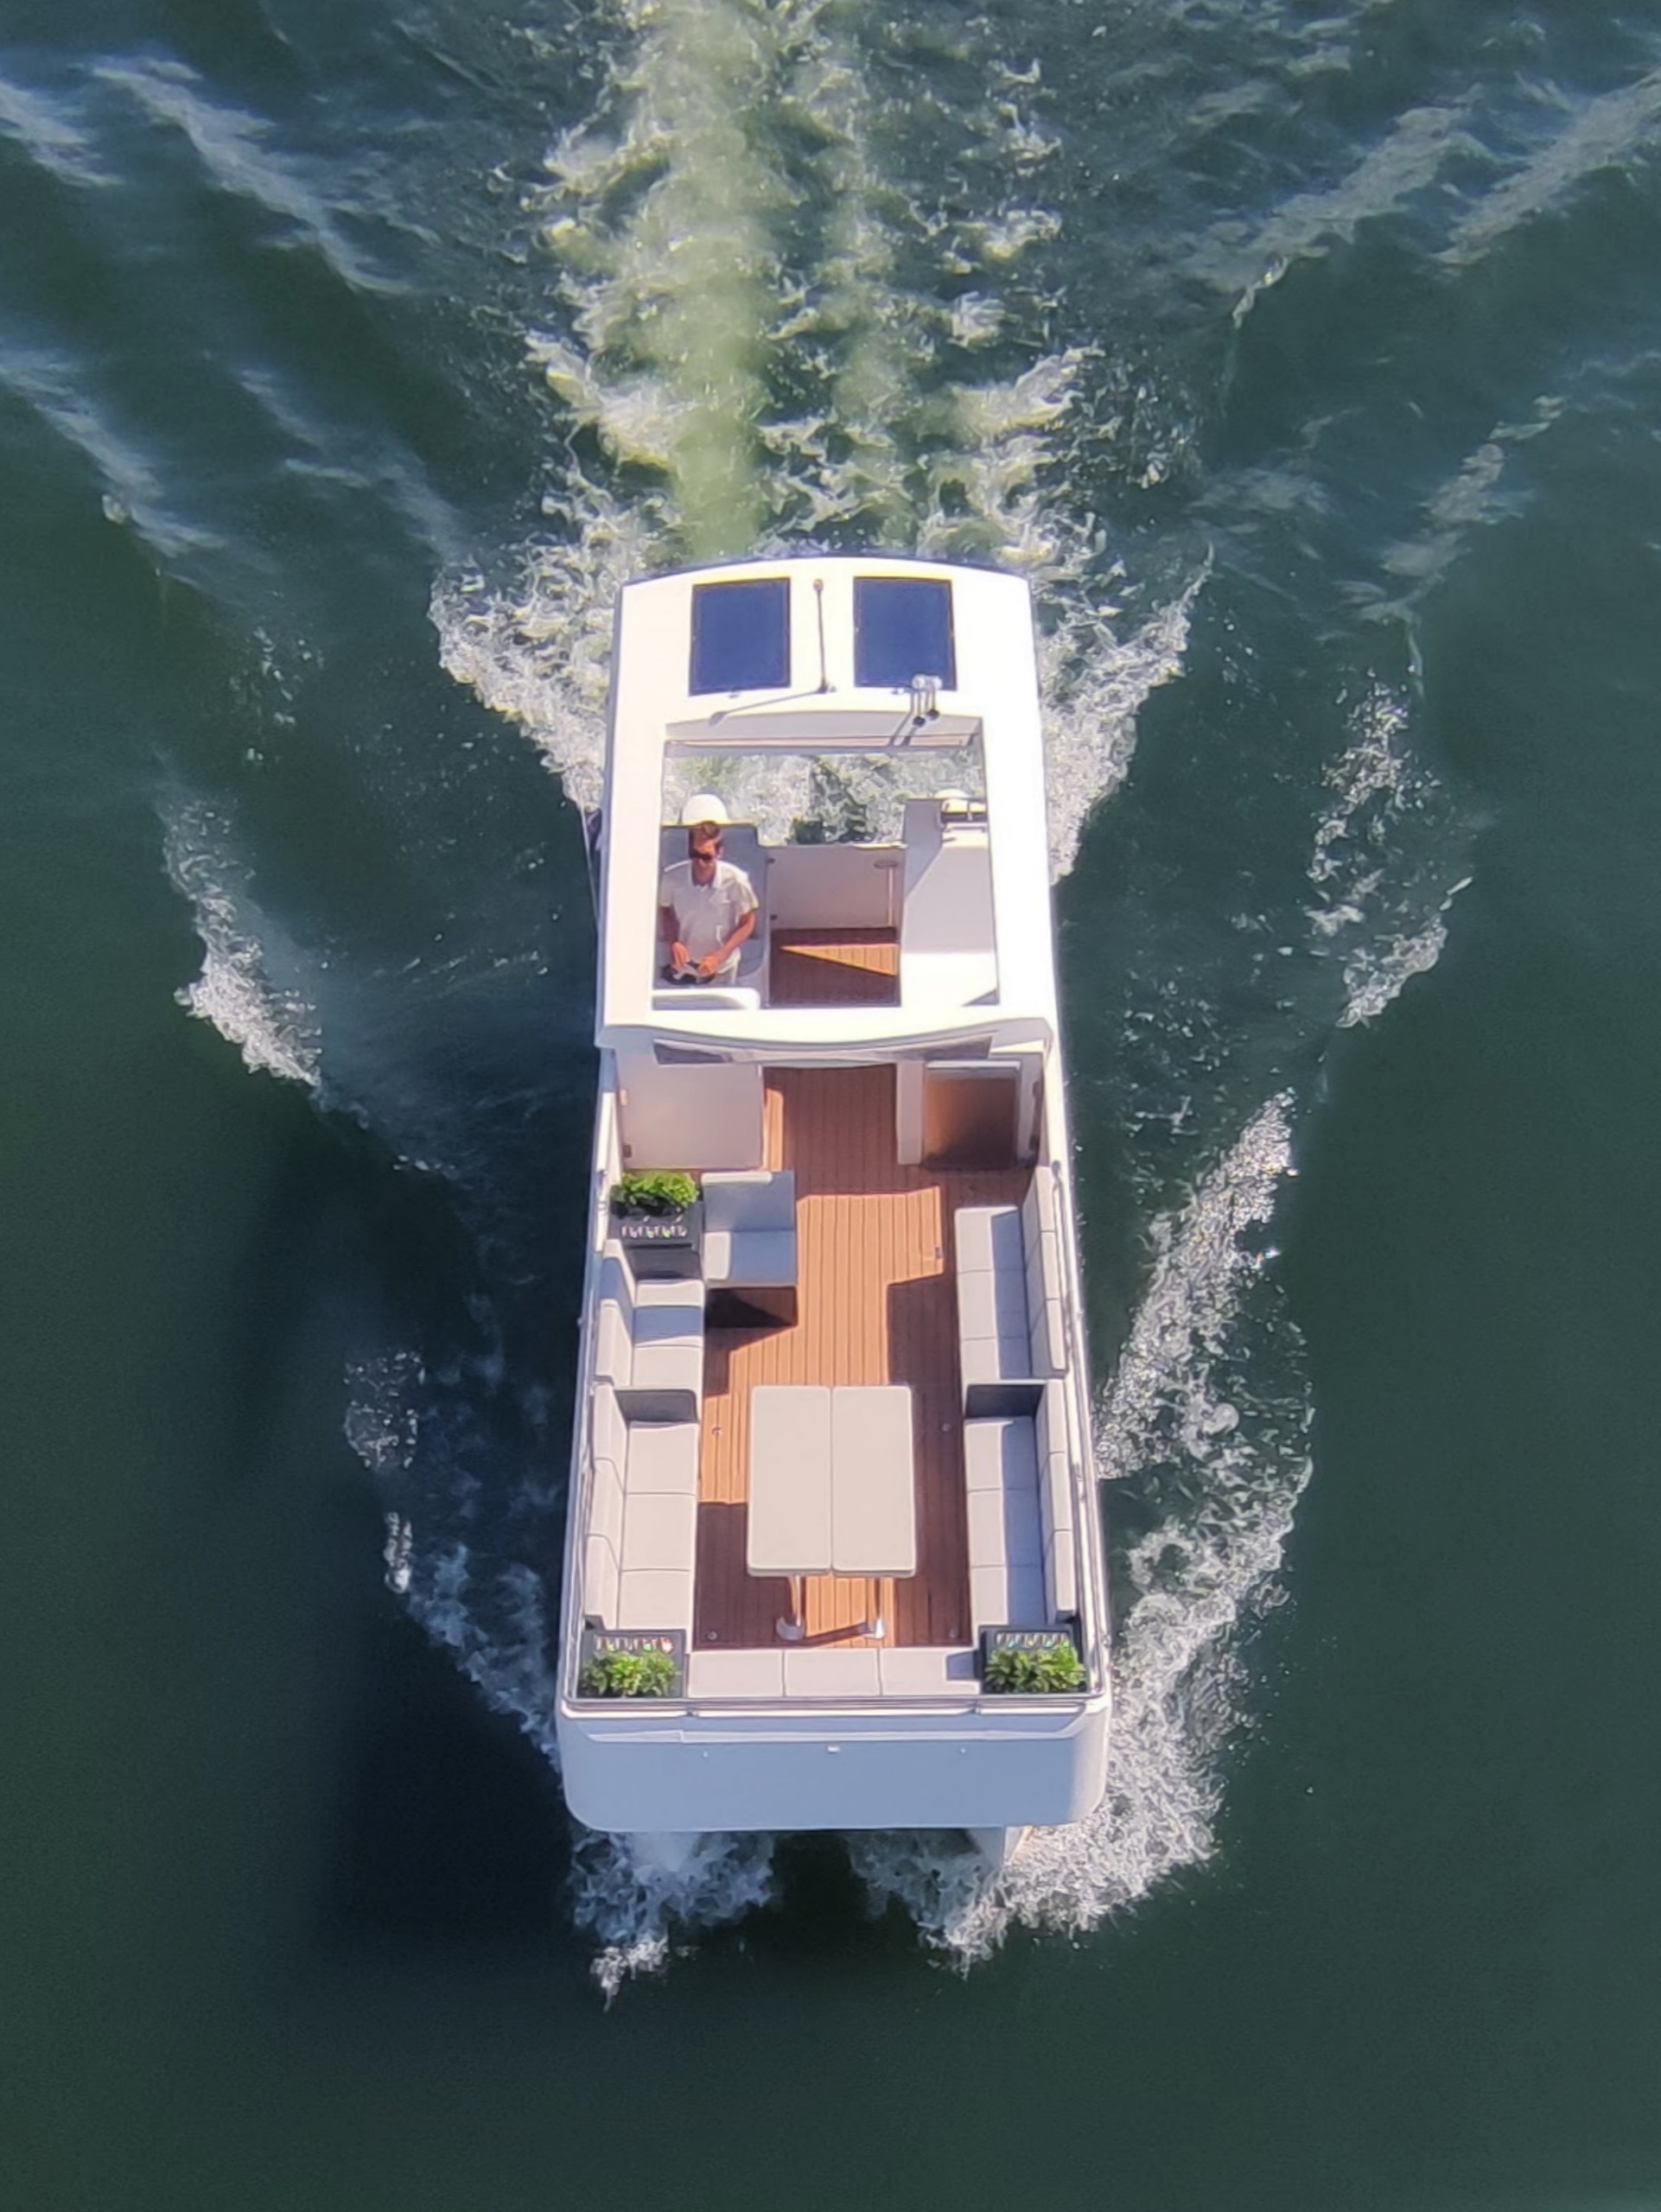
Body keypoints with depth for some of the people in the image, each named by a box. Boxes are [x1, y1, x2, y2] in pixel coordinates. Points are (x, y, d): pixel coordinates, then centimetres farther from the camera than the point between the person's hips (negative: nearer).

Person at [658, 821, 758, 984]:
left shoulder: (735, 880, -26)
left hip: (721, 969, -1)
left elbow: (747, 924, -11)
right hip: (681, 965, 1)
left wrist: (719, 957, -21)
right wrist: (673, 942, -17)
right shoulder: (672, 877, -22)